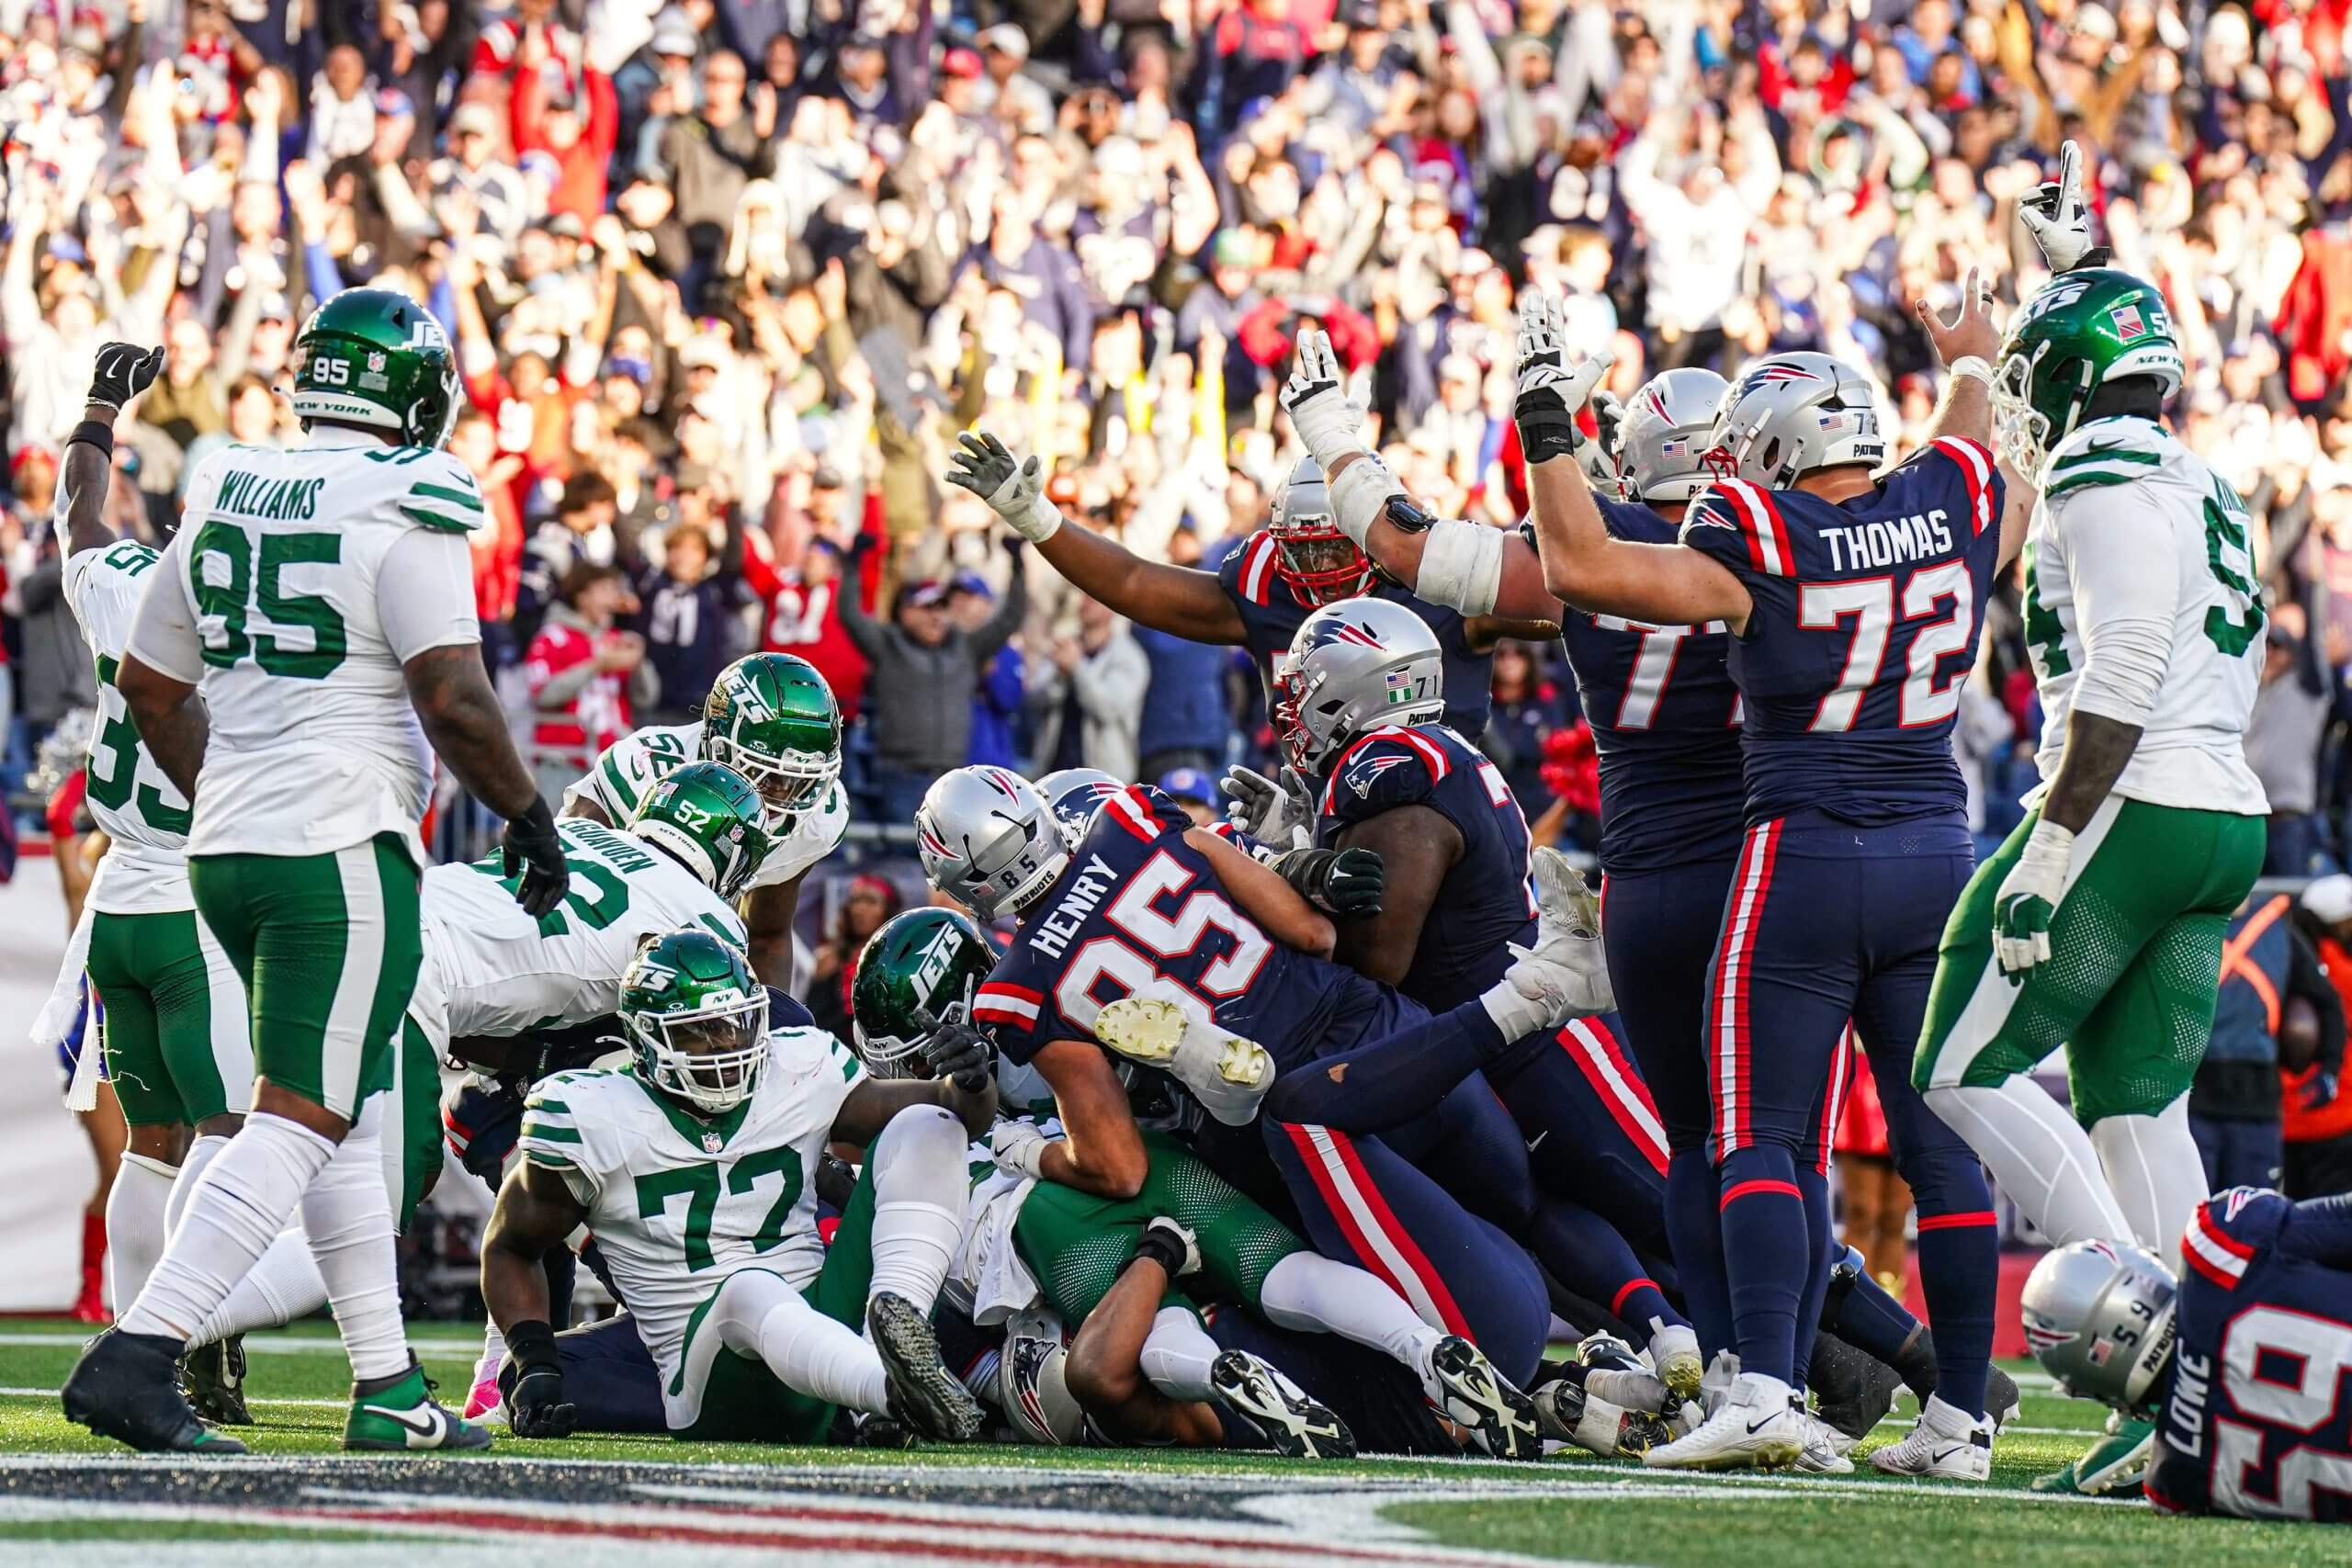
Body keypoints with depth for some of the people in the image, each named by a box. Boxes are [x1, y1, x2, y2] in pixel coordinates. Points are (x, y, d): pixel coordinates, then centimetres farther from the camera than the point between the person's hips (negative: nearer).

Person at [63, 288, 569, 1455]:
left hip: (229, 847, 8)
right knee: (298, 1124, -7)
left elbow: (149, 686, 19)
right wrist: (527, 815, -3)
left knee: (345, 1111, 17)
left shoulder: (225, 498, 10)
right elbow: (454, 701, -18)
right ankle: (135, 1354, -19)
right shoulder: (402, 516, -11)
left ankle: (388, 1387, 19)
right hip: (341, 850, -8)